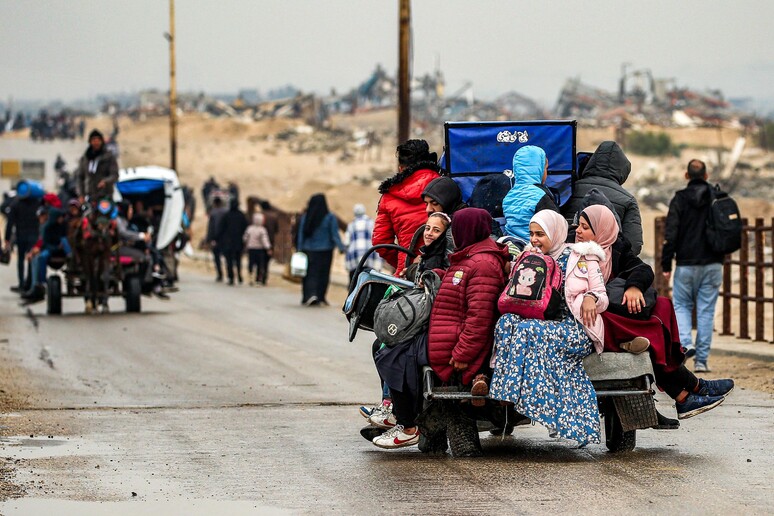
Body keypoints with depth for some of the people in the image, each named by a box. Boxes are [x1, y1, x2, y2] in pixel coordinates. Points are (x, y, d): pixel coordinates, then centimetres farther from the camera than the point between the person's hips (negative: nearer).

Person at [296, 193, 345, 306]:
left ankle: (310, 294, -17)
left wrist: (299, 250, 3)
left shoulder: (305, 217, -1)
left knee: (311, 272, 4)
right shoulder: (330, 217, -7)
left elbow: (301, 234, 0)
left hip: (309, 250, 1)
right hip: (325, 250, -1)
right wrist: (342, 248, -4)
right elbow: (335, 235, -10)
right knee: (323, 273, 11)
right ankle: (320, 297, 13)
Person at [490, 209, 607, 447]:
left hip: (575, 329, -5)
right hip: (542, 322, 5)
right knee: (508, 320, -27)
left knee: (528, 330, -33)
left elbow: (602, 298, 1)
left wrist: (591, 298, -20)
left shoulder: (582, 257, 6)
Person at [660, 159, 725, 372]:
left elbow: (670, 235, -9)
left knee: (681, 305, 13)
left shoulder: (680, 199, -5)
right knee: (706, 310, 5)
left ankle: (685, 342, -11)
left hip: (686, 264, -2)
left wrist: (666, 264, -3)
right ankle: (701, 359, 4)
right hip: (712, 264, 2)